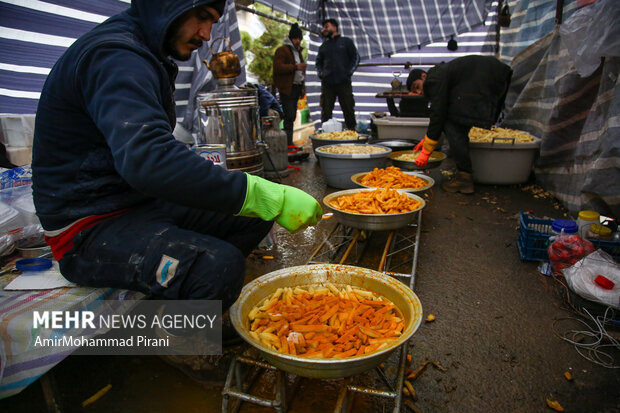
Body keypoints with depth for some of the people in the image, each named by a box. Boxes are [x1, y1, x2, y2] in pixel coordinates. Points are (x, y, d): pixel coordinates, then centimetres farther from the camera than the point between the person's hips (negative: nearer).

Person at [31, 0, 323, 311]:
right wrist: (267, 197, -36)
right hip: (90, 228, -9)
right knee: (220, 264, -32)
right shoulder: (114, 55, -18)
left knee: (256, 218, 0)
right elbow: (148, 160, -36)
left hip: (143, 203, 10)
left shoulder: (143, 56, 15)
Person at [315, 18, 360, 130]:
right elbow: (318, 62, 25)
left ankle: (352, 131, 10)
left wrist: (349, 72, -4)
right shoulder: (324, 46, 18)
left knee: (348, 109, 0)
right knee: (326, 111, 1)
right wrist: (320, 73, 6)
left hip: (344, 82, -2)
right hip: (327, 83, 3)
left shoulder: (346, 42, 9)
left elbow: (356, 58, 8)